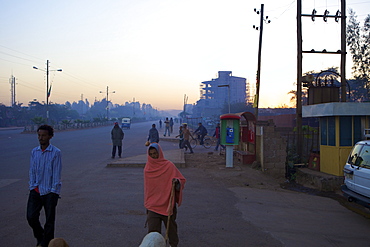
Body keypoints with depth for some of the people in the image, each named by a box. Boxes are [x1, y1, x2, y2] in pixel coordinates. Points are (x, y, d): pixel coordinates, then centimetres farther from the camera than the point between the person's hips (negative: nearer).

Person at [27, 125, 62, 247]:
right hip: (36, 191, 4)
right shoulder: (34, 152, 6)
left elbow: (57, 174, -9)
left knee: (49, 220, 4)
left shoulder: (56, 153, -9)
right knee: (31, 216, 0)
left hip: (49, 192, -4)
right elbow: (32, 171, 10)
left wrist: (53, 192, -11)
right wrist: (32, 187, 2)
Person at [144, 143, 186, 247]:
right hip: (152, 206, 2)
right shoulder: (148, 167, 5)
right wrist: (147, 203, 19)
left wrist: (177, 181, -25)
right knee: (152, 231, -5)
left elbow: (182, 180, -2)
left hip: (168, 204, -2)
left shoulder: (169, 165, -6)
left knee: (171, 227, 13)